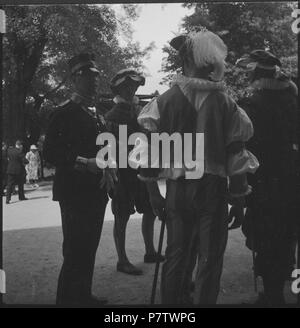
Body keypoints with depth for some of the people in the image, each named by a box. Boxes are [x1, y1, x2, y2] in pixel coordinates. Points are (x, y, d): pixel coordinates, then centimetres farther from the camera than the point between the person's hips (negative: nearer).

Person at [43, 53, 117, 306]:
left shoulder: (94, 114, 18)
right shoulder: (65, 113, -8)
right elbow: (50, 153, -15)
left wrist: (105, 169, 6)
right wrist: (85, 163, -23)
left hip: (95, 192, 8)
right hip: (75, 192, -8)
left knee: (88, 249, 15)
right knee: (75, 252, -5)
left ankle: (84, 295, 27)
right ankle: (68, 299, 6)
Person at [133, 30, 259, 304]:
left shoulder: (166, 100, -3)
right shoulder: (224, 102, -4)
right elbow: (236, 154, -4)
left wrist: (153, 191, 7)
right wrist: (239, 197, 5)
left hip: (178, 189, 2)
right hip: (214, 189, -1)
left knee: (176, 255, 15)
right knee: (209, 259, 8)